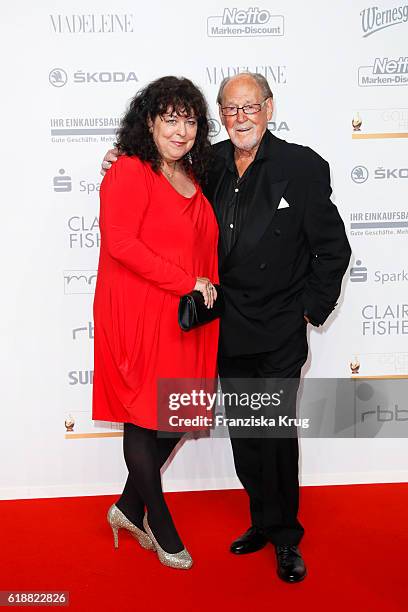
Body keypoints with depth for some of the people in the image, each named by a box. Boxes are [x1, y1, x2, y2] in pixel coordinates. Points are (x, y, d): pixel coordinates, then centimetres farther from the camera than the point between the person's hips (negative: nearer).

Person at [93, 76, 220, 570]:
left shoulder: (193, 178, 14)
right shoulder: (130, 172, -10)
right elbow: (120, 242, -21)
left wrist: (209, 295, 8)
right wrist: (189, 282, -19)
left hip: (186, 319, 8)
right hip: (139, 317, -8)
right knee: (145, 418, 6)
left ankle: (129, 507, 33)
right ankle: (160, 524, 25)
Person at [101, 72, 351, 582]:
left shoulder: (303, 166, -8)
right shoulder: (209, 164, 3)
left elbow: (333, 248, -4)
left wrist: (311, 307, -5)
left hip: (280, 330, -4)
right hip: (228, 327, 4)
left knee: (277, 433, 5)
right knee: (243, 432, 14)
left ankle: (285, 537, 26)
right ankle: (264, 521, 35)